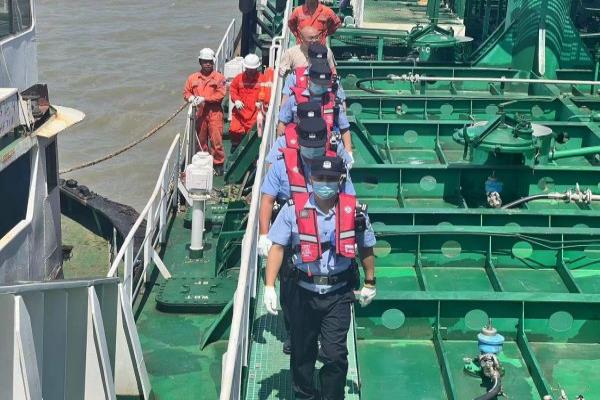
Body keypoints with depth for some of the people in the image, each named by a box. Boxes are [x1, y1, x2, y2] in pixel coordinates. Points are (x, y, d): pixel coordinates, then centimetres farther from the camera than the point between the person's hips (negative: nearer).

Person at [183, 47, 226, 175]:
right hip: (199, 113, 3)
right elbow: (186, 92, 13)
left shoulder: (219, 77, 0)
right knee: (201, 139, 9)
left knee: (216, 139, -6)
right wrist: (191, 98, -10)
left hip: (214, 113, -3)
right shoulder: (193, 78, 9)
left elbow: (220, 94, -10)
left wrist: (204, 99, -17)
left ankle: (218, 164, 6)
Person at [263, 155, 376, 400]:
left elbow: (366, 248, 11)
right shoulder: (294, 209, -6)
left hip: (338, 294, -1)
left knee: (335, 355, -6)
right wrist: (269, 287, -9)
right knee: (302, 352, 14)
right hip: (303, 293, 1)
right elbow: (277, 247, -4)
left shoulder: (354, 211, -3)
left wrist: (369, 283, 17)